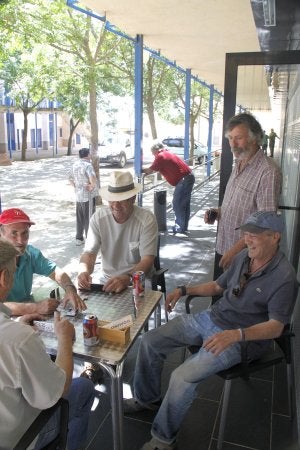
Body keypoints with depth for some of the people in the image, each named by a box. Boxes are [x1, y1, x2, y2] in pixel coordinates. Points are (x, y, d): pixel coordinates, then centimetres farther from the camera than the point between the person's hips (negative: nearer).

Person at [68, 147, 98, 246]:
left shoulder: (75, 164, 9)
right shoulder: (87, 165, -16)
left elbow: (70, 178, 20)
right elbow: (93, 178, -33)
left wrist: (76, 186, 13)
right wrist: (92, 186, -18)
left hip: (78, 196, 7)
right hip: (88, 196, -7)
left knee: (79, 218, 16)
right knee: (89, 218, 2)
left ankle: (79, 239, 23)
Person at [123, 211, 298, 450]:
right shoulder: (243, 257, 1)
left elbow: (276, 327, -20)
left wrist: (236, 334, -34)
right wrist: (184, 290, 4)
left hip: (241, 339, -7)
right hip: (210, 318, 7)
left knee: (183, 377, -25)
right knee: (150, 341, 1)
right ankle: (147, 398, 25)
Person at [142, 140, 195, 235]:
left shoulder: (160, 156, -10)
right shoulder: (167, 153, 18)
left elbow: (150, 170, -7)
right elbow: (157, 168, 26)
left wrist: (141, 170, 9)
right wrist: (147, 170, 24)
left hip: (183, 180, -10)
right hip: (189, 177, 10)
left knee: (177, 204, -2)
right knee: (185, 204, 14)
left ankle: (179, 228, 3)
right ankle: (183, 227, 23)